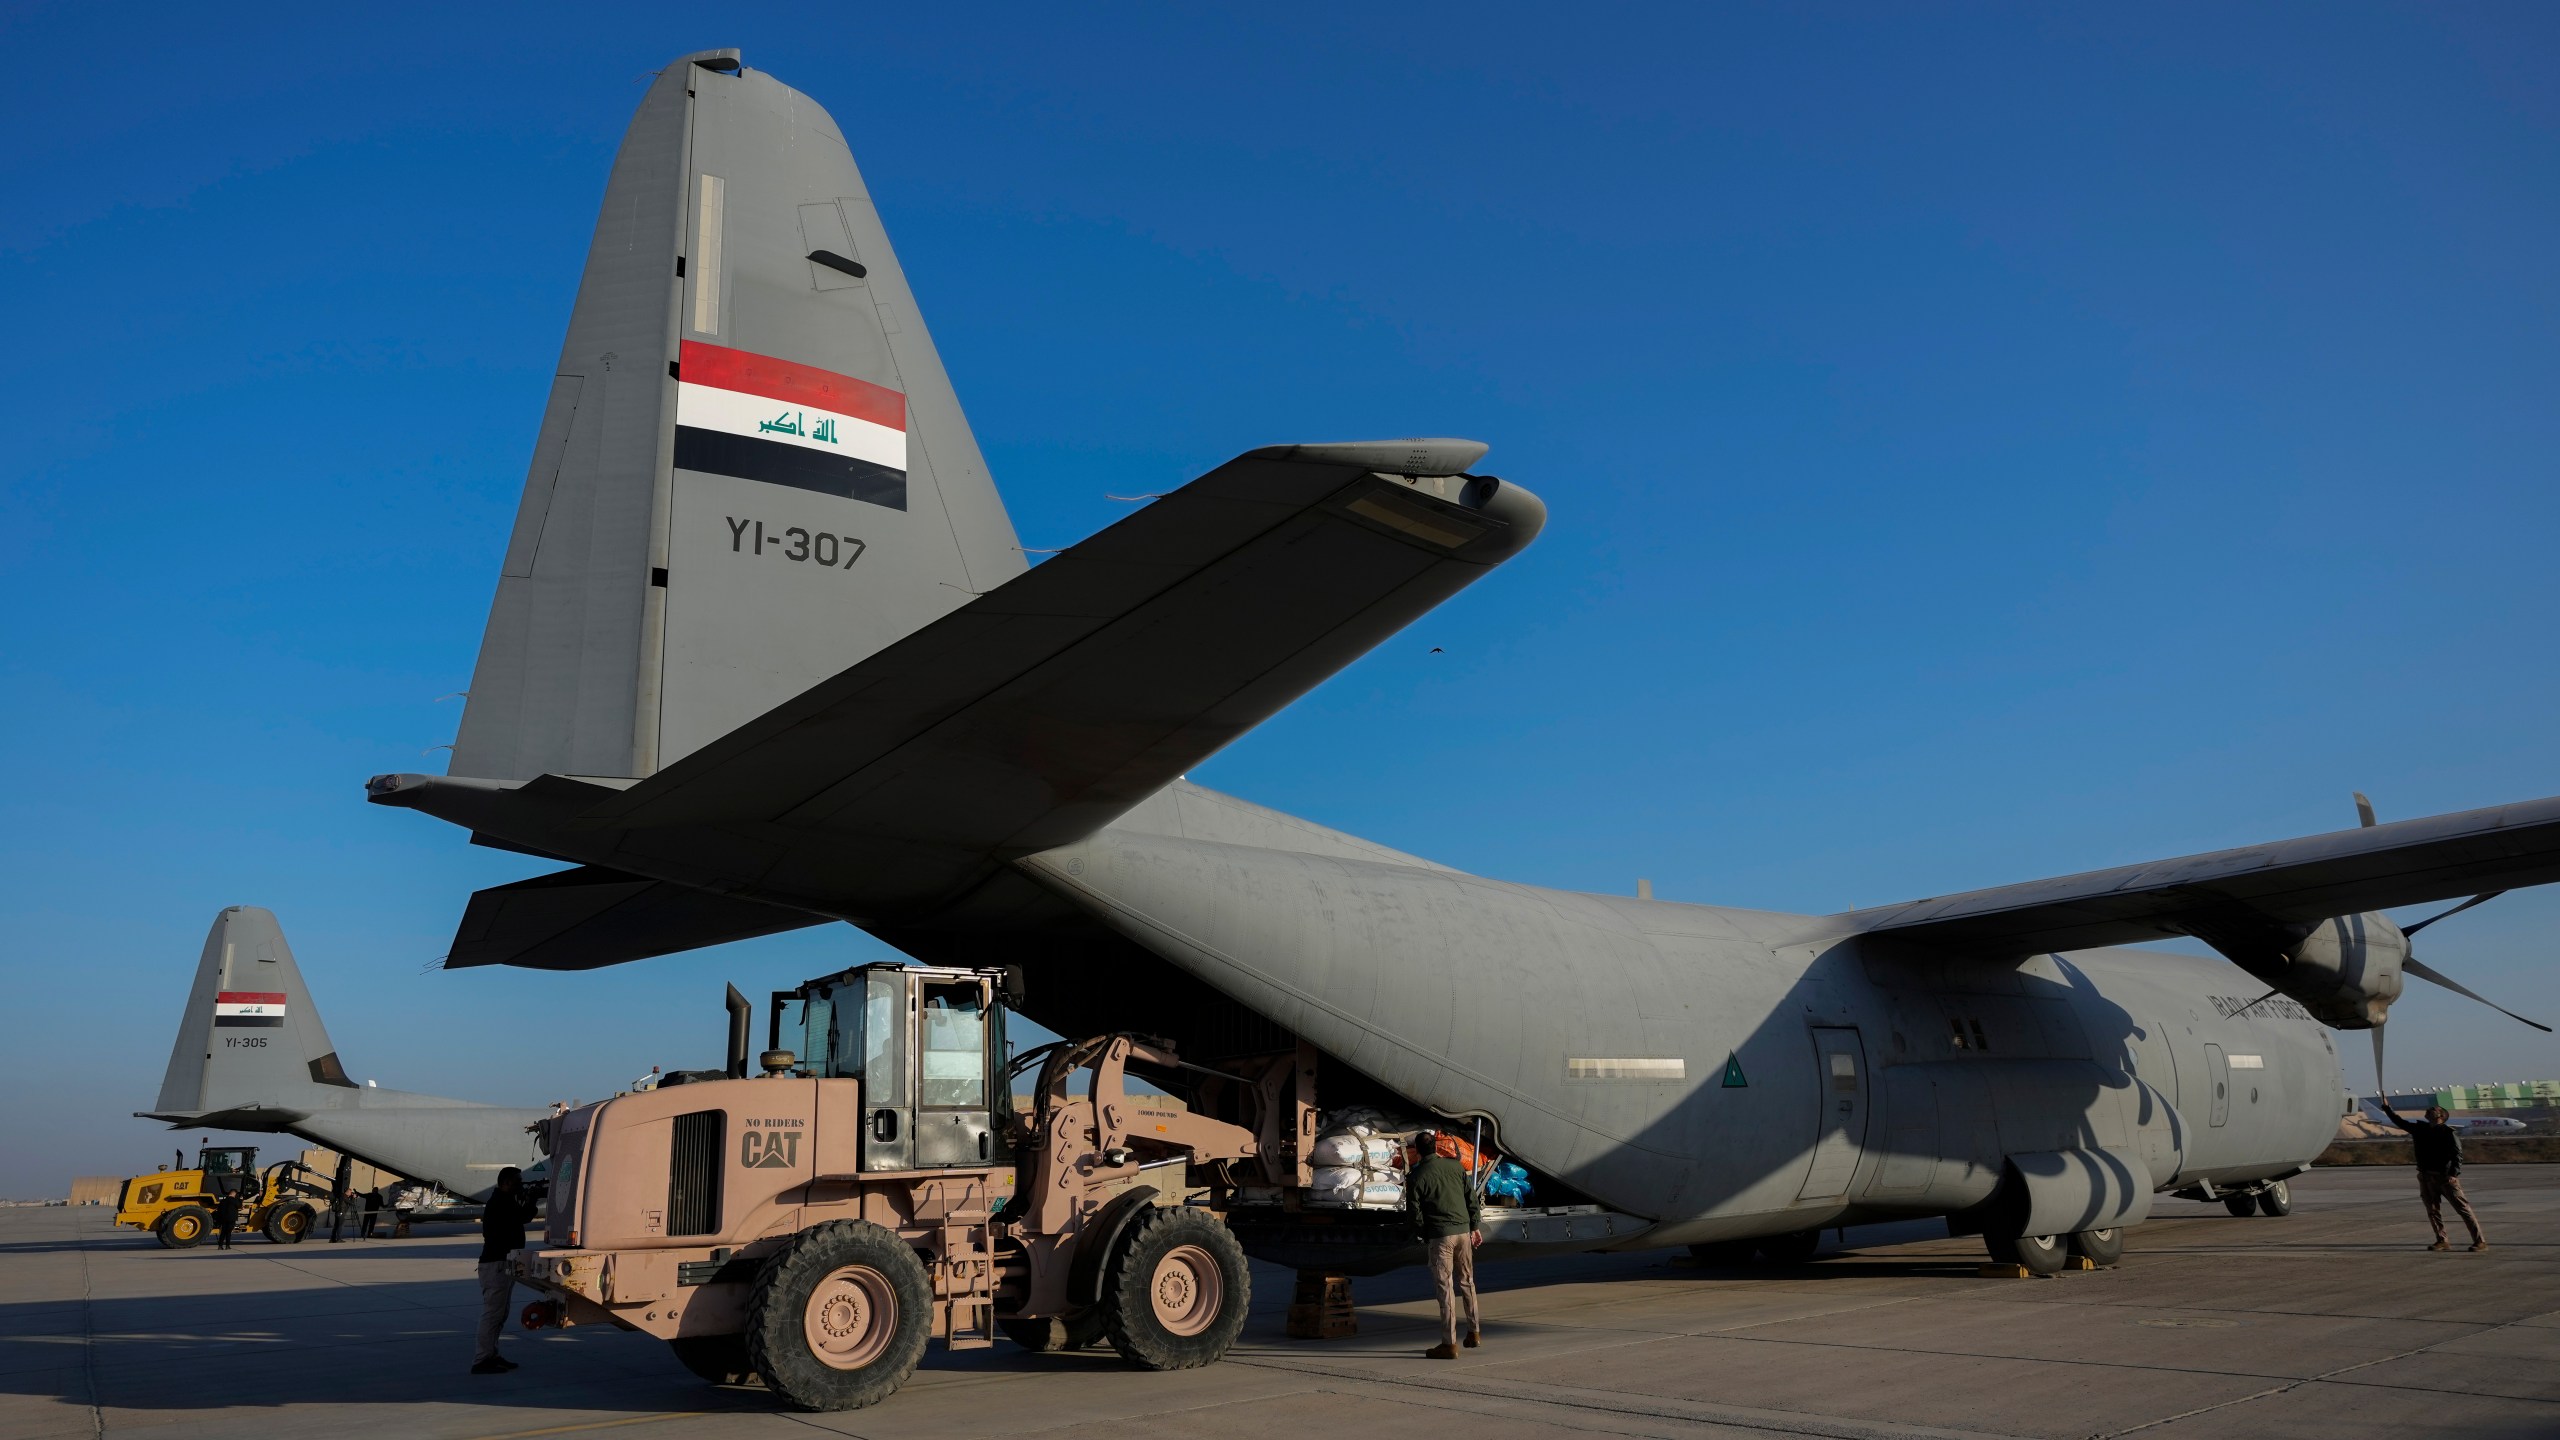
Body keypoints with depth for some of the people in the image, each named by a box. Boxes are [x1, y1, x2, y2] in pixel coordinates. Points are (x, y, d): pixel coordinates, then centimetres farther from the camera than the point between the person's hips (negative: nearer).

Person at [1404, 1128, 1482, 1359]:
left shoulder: (1415, 1177, -5)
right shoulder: (1455, 1166, 6)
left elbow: (1414, 1212, -4)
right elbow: (1471, 1197, 9)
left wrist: (1424, 1236, 9)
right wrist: (1475, 1227, 15)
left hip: (1439, 1236, -5)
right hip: (1463, 1231, 5)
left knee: (1445, 1287, -2)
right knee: (1467, 1281, 19)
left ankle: (1449, 1344, -1)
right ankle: (1474, 1331, 28)